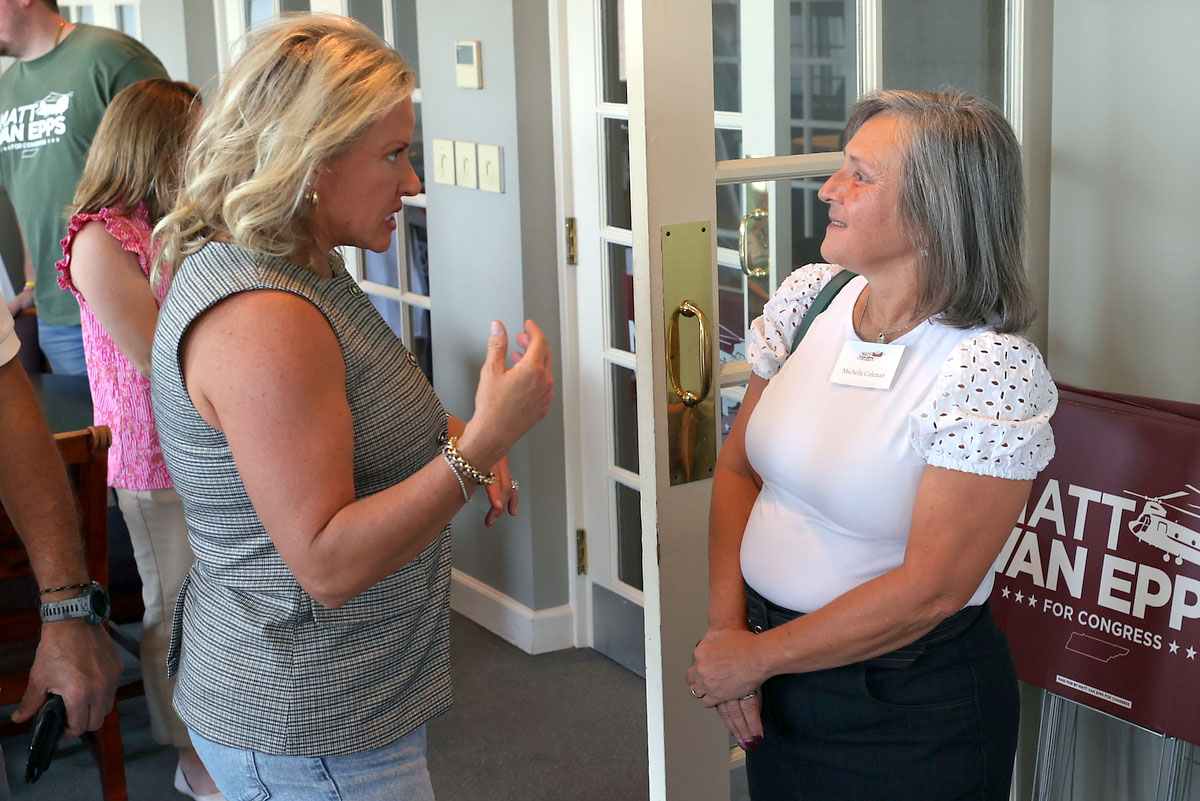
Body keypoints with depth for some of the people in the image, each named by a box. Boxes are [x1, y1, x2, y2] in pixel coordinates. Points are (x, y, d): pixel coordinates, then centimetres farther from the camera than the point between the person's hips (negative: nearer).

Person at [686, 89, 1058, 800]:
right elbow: (739, 468, 5)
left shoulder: (994, 371, -21)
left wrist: (756, 657, -15)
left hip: (911, 716, -5)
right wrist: (727, 627, -6)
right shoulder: (810, 296, -3)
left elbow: (928, 591, -22)